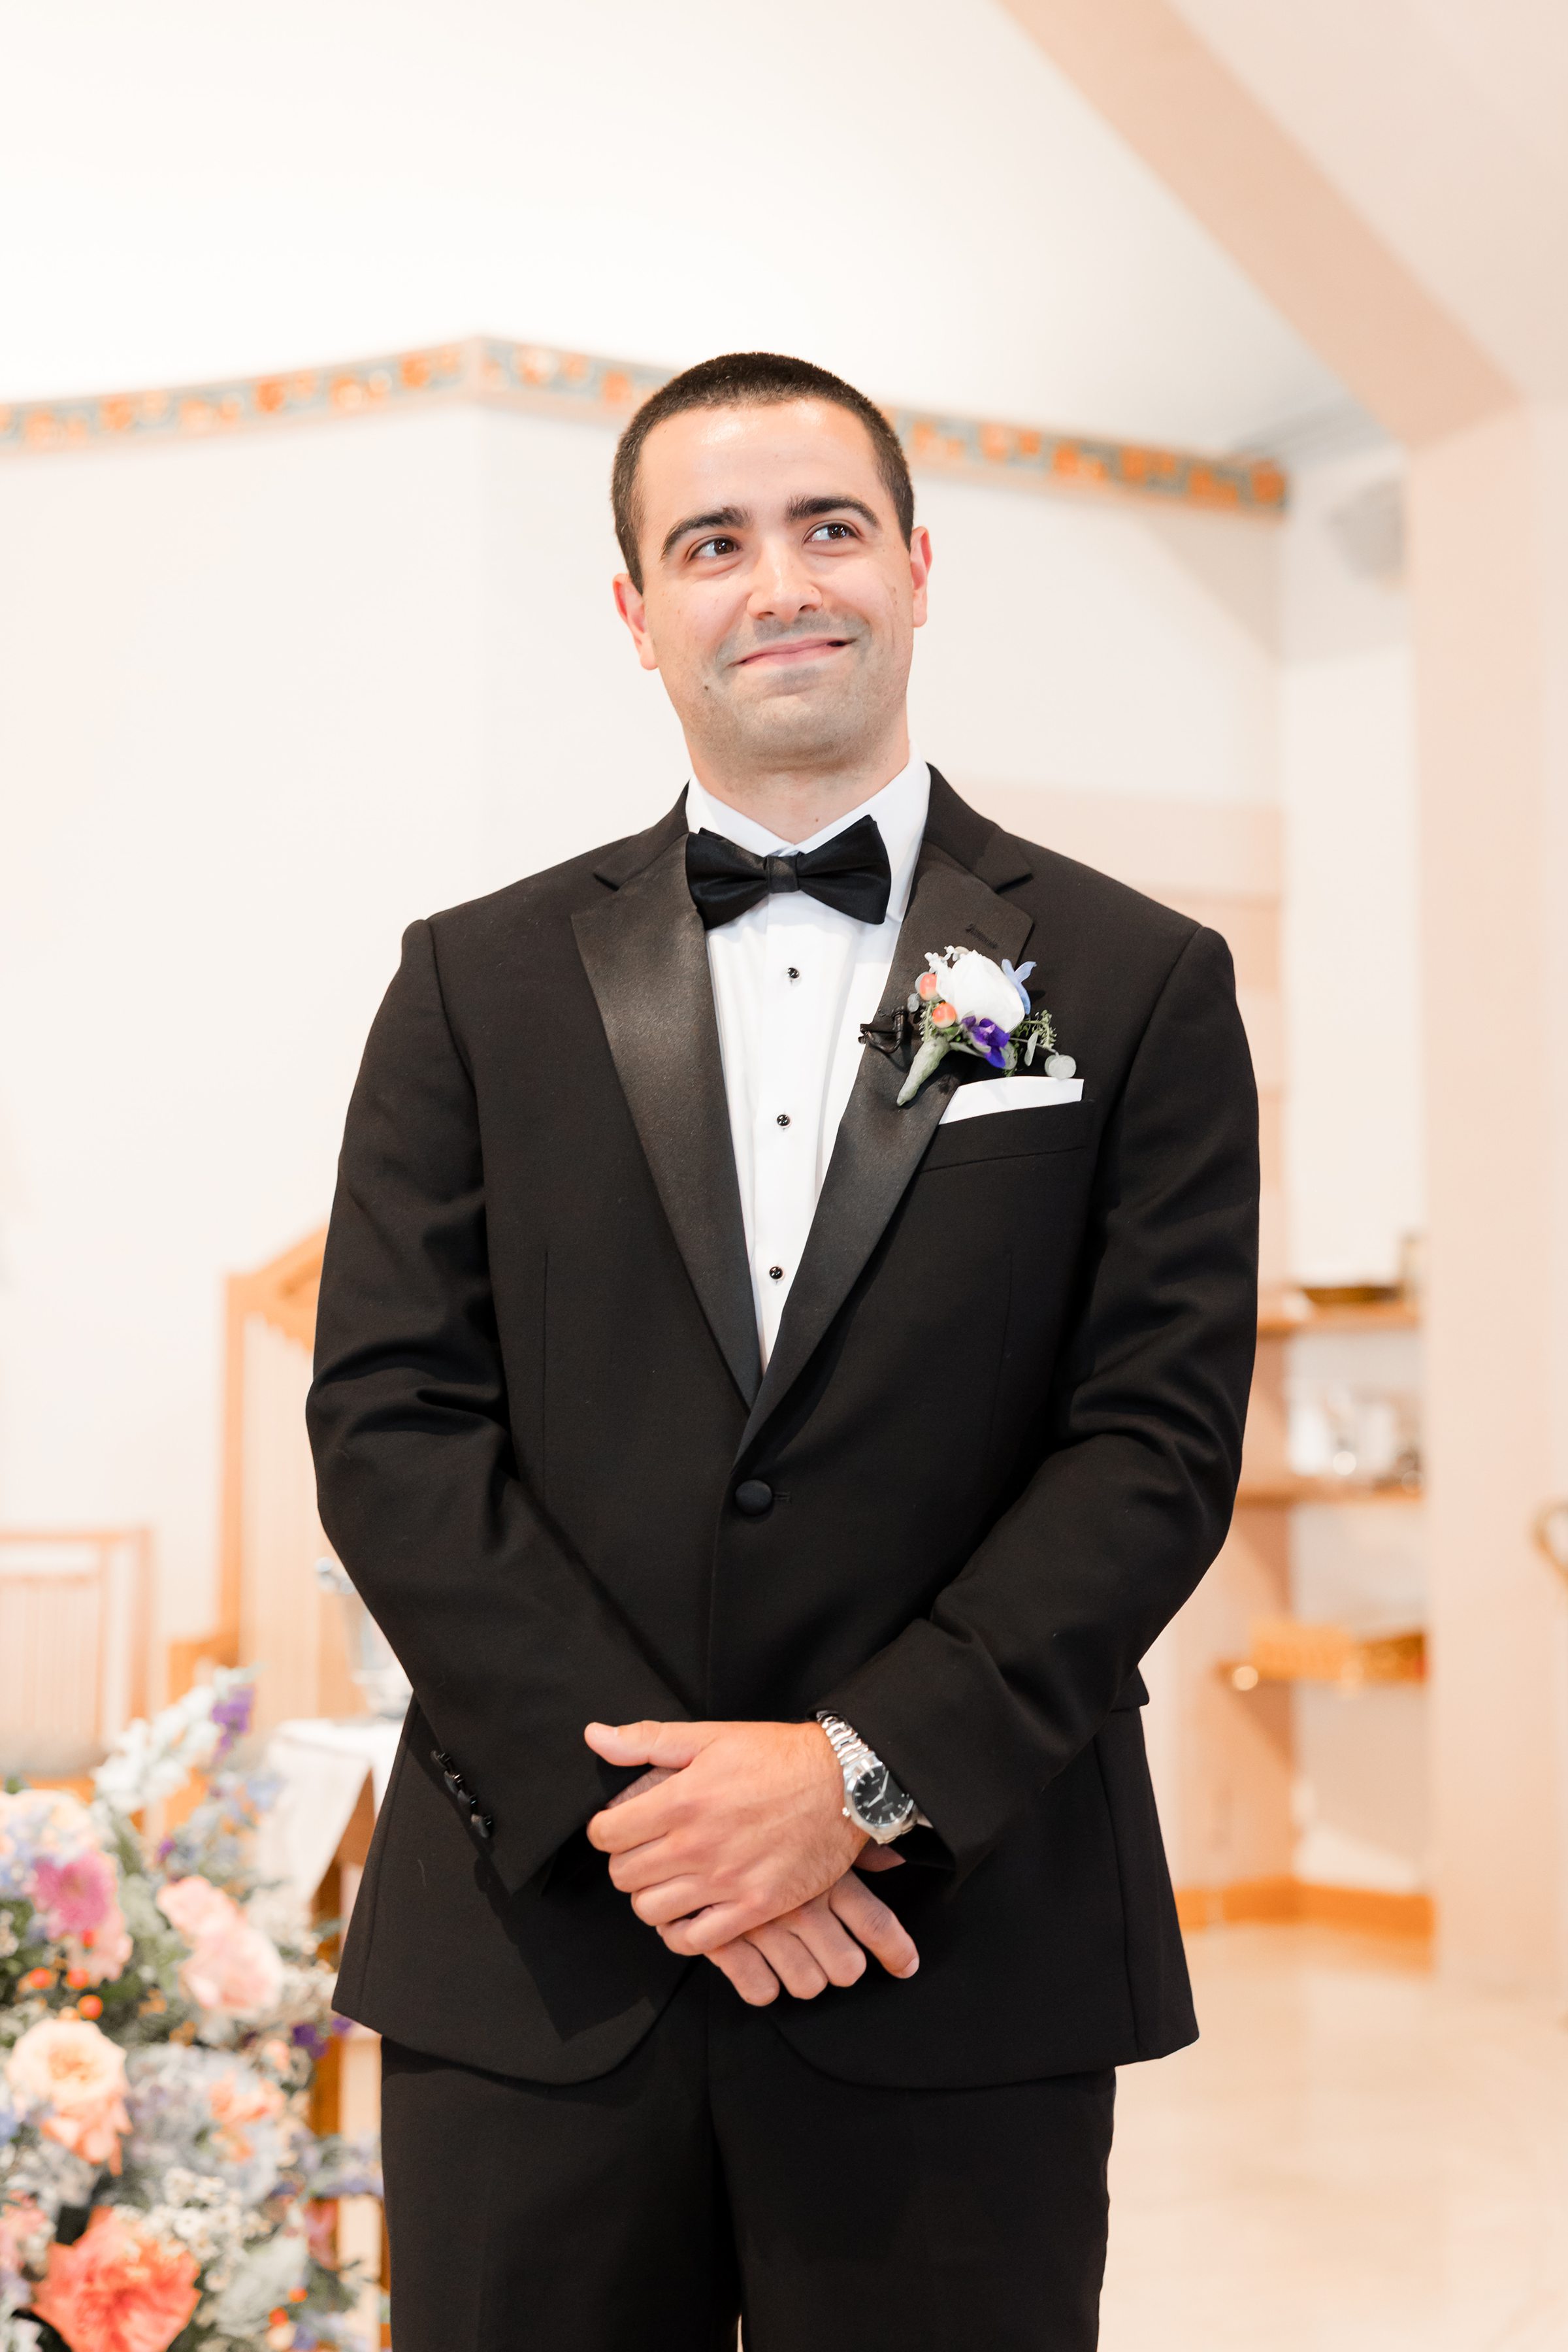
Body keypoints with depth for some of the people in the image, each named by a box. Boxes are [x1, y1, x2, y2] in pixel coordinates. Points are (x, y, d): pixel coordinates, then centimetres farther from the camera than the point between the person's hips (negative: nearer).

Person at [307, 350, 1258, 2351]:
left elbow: (1159, 1438, -3)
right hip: (538, 1948, 1)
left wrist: (865, 1770, -14)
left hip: (962, 1977, -1)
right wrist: (629, 1794, -11)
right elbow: (389, 1419, 0)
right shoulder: (482, 983, 8)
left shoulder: (1136, 986, 4)